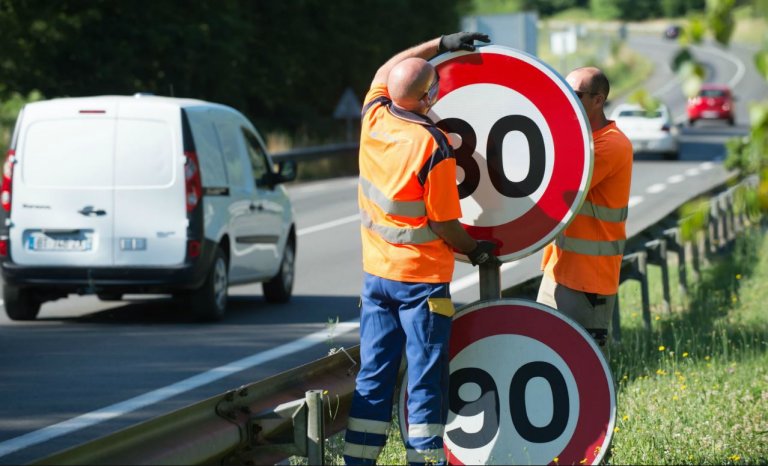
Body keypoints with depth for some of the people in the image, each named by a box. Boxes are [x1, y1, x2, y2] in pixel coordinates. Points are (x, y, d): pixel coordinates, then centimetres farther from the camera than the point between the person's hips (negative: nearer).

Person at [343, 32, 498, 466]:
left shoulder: (374, 119, -2)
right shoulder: (433, 148, -20)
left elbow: (385, 71, 20)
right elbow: (444, 225, -13)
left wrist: (441, 44, 20)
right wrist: (477, 250, 5)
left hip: (376, 274, 6)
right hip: (422, 279, -6)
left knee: (373, 378, 10)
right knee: (426, 382, -1)